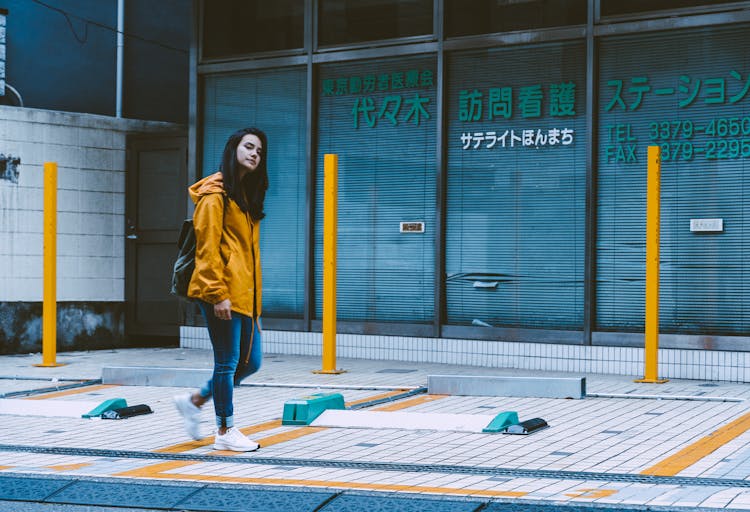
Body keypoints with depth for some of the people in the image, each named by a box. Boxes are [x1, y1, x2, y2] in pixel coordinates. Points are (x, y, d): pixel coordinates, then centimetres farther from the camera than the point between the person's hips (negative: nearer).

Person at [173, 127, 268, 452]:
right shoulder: (216, 193, -8)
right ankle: (225, 431, 11)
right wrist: (218, 294, -19)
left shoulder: (247, 194, 19)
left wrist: (255, 297, 17)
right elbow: (207, 247, -14)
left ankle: (194, 401, 27)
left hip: (245, 294, 9)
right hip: (222, 294, -9)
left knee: (250, 362, 11)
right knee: (227, 362, -1)